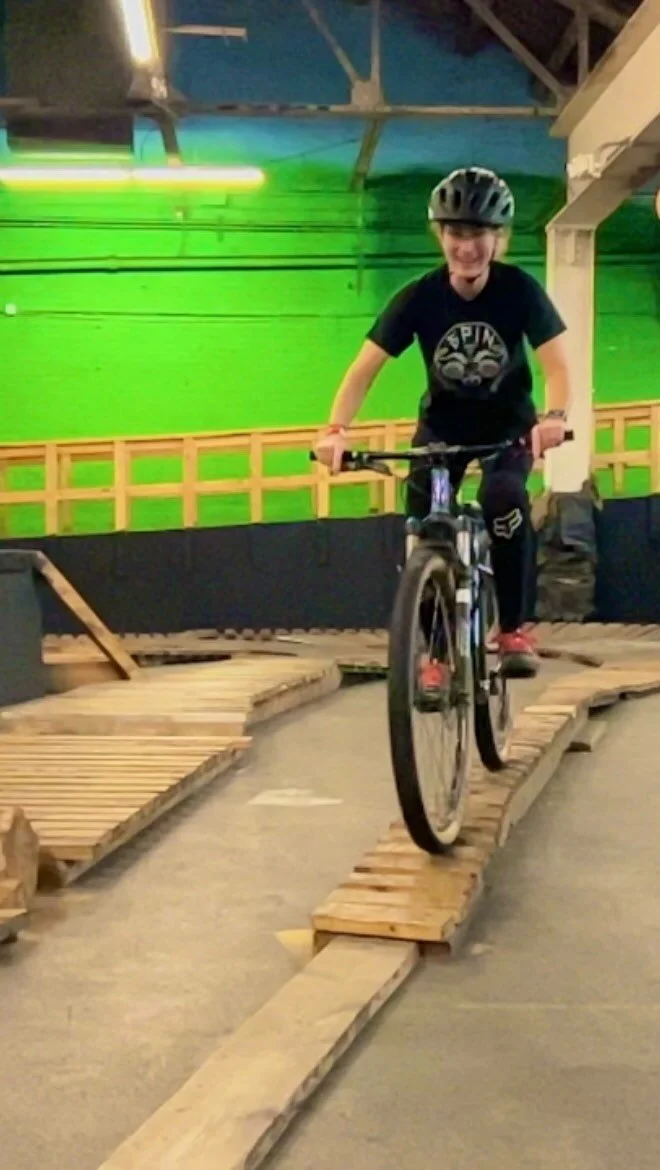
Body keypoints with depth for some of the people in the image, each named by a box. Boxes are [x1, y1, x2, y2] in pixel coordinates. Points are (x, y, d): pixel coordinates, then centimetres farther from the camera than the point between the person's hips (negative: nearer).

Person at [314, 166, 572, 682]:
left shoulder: (520, 290, -21)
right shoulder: (418, 298, -20)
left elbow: (557, 364, -28)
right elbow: (365, 368, -25)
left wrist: (555, 416, -50)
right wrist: (335, 429, -42)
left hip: (508, 422, -1)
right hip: (444, 422, 2)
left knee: (504, 496, -30)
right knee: (422, 525, -13)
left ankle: (513, 629, -14)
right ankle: (436, 651, 4)